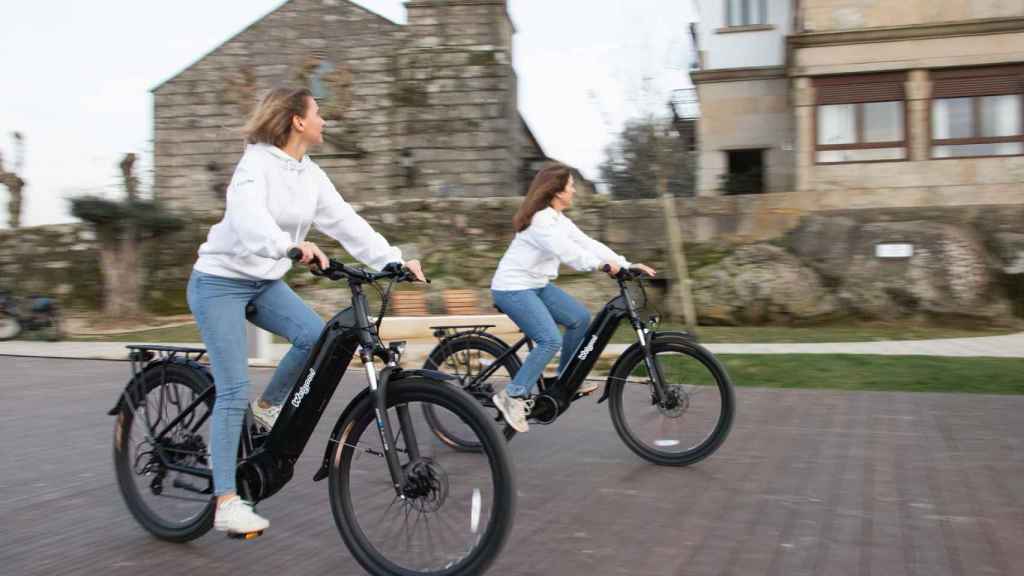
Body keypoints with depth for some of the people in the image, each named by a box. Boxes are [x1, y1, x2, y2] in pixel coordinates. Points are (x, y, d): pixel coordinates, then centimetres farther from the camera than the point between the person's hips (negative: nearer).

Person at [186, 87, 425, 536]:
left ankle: (269, 407, 9)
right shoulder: (256, 164, -18)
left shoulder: (311, 175, 4)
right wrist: (292, 245, -55)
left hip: (265, 282, 7)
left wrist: (393, 260, -12)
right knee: (234, 391, -11)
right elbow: (249, 217, -37)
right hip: (220, 282, -7)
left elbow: (346, 222, -1)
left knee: (316, 335, -17)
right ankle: (226, 503, -4)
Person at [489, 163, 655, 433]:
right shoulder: (540, 220, -20)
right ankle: (513, 396, -9)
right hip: (513, 289, -10)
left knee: (580, 318, 4)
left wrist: (627, 265, -2)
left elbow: (587, 244, 5)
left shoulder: (559, 219, 10)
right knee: (551, 340, -20)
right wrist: (602, 264, -37)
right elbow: (567, 252, -32)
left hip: (537, 284, 10)